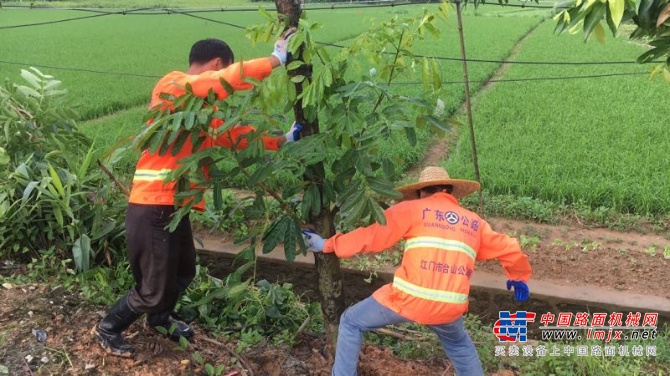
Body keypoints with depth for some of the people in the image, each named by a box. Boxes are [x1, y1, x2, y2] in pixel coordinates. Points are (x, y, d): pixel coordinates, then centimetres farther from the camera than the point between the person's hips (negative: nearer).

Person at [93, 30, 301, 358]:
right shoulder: (173, 87, -14)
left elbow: (233, 133, 21)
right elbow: (230, 80, -27)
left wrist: (281, 140, 20)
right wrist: (277, 59, -18)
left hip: (173, 205, 10)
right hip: (154, 207, -10)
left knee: (184, 272, 24)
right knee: (154, 289, 4)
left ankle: (160, 319, 50)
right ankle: (107, 328, 29)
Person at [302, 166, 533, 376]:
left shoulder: (413, 209, 5)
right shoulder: (474, 222, 17)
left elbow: (372, 236, 1)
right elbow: (508, 249, 25)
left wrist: (327, 245, 9)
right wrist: (519, 277, 44)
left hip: (409, 298, -4)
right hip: (450, 307, 4)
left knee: (351, 323, 18)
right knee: (459, 345, 36)